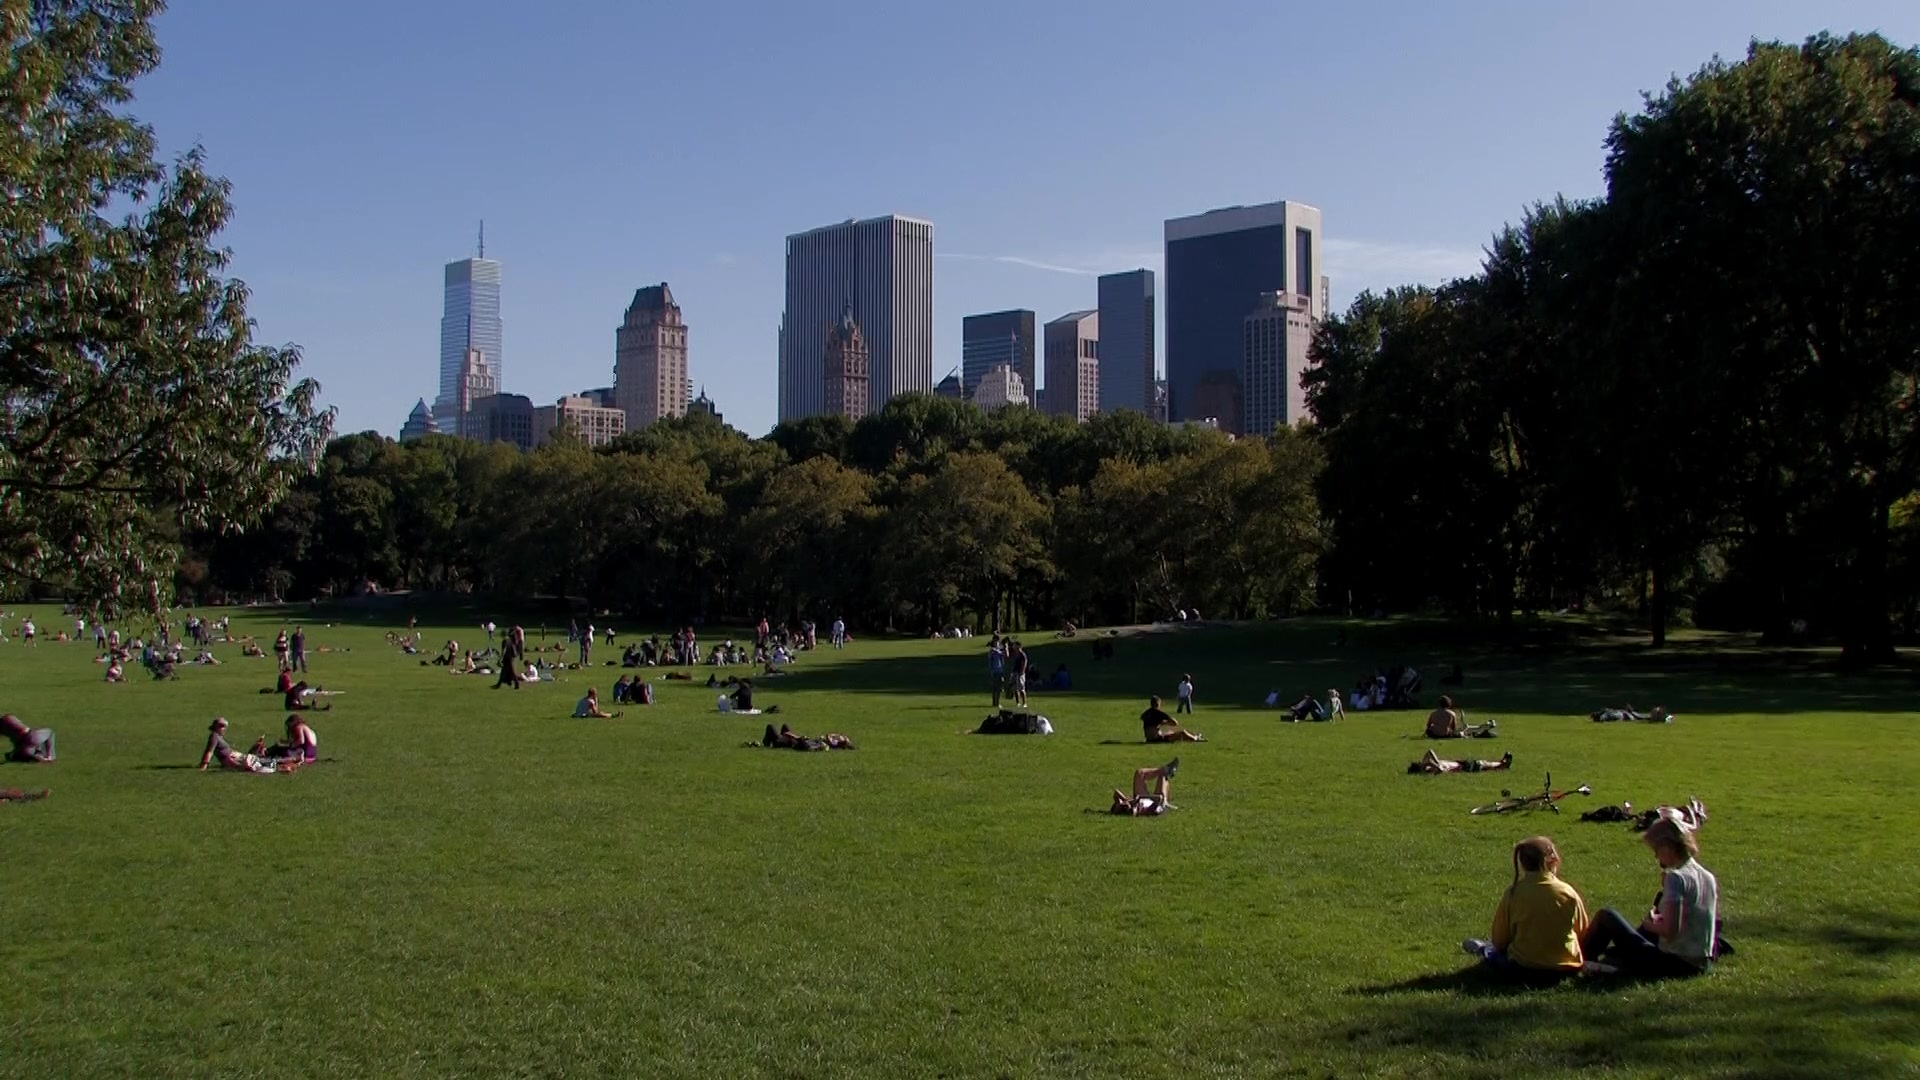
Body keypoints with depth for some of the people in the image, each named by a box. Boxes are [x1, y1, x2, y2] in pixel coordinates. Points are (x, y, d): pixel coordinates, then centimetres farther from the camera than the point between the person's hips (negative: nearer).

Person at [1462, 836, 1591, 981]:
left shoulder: (1513, 892, -10)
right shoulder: (1568, 892, -8)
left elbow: (1499, 940, -1)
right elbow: (1583, 933, 6)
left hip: (1524, 968, -2)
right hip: (1566, 968, 2)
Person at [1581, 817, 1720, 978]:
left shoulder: (1676, 877, -19)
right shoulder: (1708, 878, 6)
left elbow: (1669, 931, -26)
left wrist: (1650, 925, -5)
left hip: (1674, 963, -8)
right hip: (1703, 964, 9)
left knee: (1606, 917, 7)